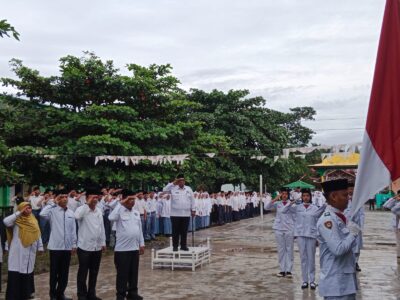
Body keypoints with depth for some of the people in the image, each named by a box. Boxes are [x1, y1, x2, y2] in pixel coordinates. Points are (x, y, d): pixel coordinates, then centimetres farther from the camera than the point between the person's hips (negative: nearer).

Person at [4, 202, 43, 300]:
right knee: (15, 274, -7)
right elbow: (6, 221, -25)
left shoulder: (34, 220, 11)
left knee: (28, 272, 13)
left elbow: (38, 235, 14)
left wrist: (40, 247, 10)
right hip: (17, 252, -5)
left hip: (29, 252, 5)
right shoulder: (16, 220, -4)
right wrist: (19, 213, -20)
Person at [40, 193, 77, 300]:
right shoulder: (53, 211, -6)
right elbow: (42, 214, -27)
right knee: (54, 272, 6)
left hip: (67, 247, 4)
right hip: (55, 246, -4)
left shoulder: (71, 213, 7)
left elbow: (73, 230, 10)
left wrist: (74, 244, 8)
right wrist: (53, 203, -15)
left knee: (64, 272, 12)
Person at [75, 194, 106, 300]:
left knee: (94, 272, 14)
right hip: (85, 246, -6)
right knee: (83, 273, 4)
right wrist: (87, 204, -25)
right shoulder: (82, 209, -9)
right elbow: (77, 216, -33)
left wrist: (103, 242, 12)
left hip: (97, 247, 6)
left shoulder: (99, 211, 8)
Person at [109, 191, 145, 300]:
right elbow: (111, 218, -31)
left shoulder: (136, 212, 11)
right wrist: (120, 203, -24)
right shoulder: (120, 211, -8)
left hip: (135, 248, 6)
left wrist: (142, 244, 12)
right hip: (122, 249, -6)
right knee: (122, 273, 2)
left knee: (134, 272, 14)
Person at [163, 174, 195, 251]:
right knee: (175, 231, 2)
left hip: (186, 214, 2)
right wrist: (173, 183, -13)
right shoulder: (173, 188, 2)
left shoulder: (188, 189, 8)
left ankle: (184, 246, 16)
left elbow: (192, 200, 11)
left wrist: (193, 210, 7)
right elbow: (165, 190, -11)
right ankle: (175, 246, 10)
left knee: (184, 231, 7)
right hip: (175, 214, -2)